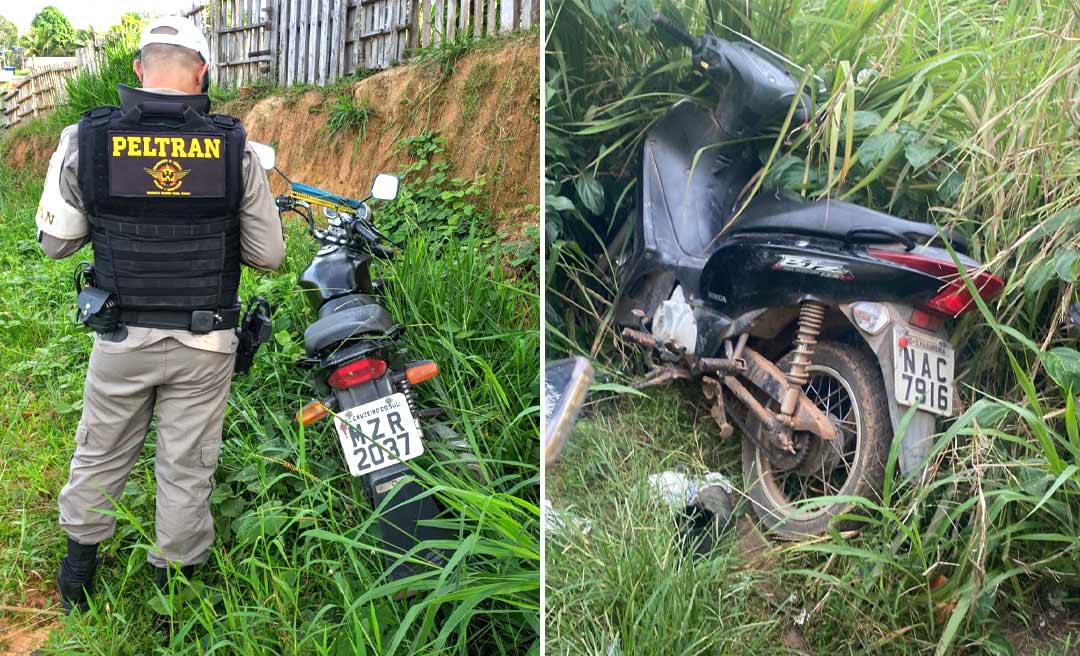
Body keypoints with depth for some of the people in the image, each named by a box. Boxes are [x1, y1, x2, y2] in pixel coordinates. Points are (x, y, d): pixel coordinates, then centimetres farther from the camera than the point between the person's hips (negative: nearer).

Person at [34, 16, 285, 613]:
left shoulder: (85, 140, -8)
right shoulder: (235, 148, -10)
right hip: (205, 343, -1)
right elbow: (268, 256, -4)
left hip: (121, 338, 1)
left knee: (100, 456, 22)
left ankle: (78, 570, 40)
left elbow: (55, 241, 1)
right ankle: (175, 581, 29)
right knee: (186, 468, 13)